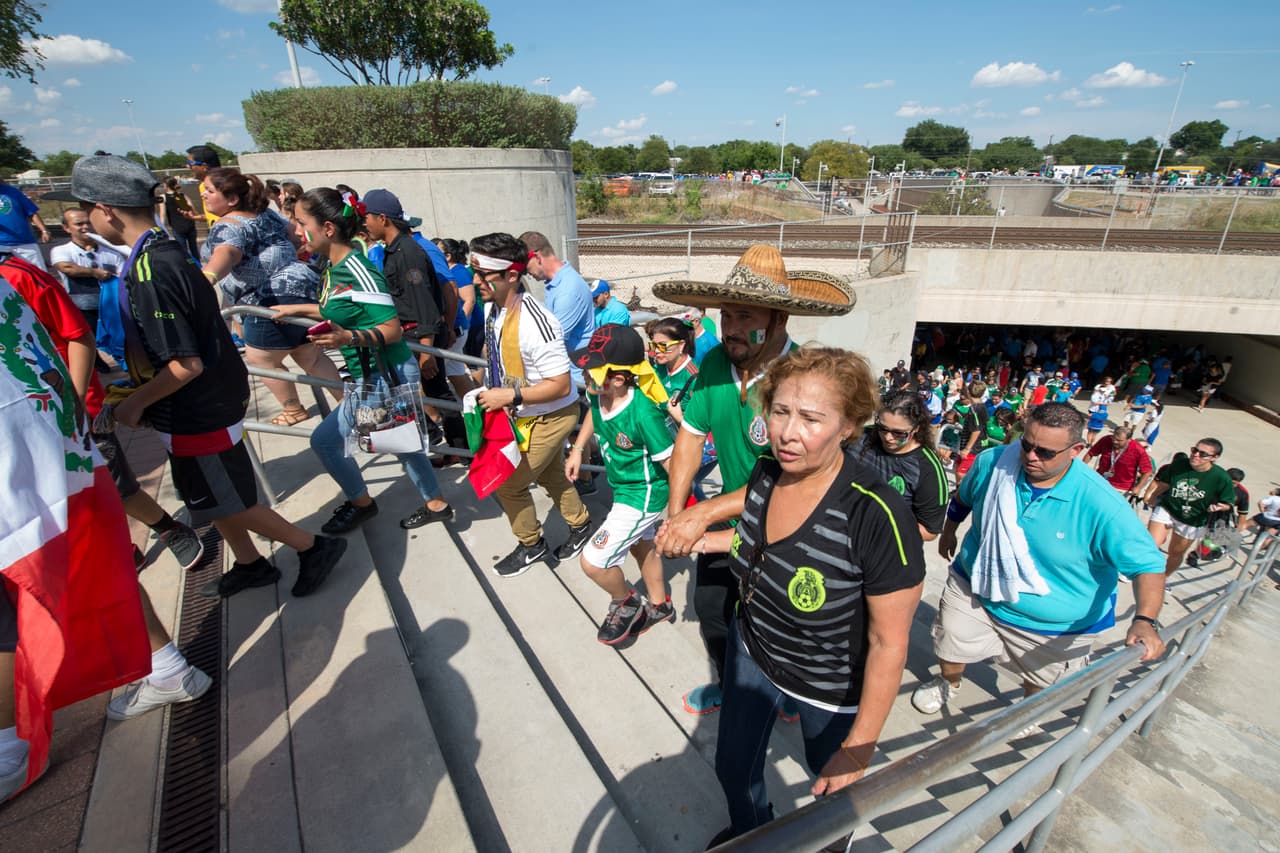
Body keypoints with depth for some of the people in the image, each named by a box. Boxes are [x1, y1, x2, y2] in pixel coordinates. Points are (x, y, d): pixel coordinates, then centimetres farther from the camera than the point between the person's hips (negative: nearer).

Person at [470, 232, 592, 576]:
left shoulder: (535, 323, -32)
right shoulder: (493, 308, -6)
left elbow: (560, 385, -30)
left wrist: (510, 397, -29)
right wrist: (492, 382, 11)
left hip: (549, 417, -8)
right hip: (525, 415, 8)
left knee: (508, 484, 3)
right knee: (551, 476, 24)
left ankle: (531, 545, 29)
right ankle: (580, 524, 48)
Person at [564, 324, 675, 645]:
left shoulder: (643, 413, -35)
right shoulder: (599, 394, -15)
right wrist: (577, 449, 10)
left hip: (644, 496, -8)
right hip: (624, 488, 8)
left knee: (592, 561, -6)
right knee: (641, 545, 27)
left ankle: (626, 604, 26)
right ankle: (659, 606, 54)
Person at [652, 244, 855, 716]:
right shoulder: (715, 363, -11)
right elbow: (691, 434, -3)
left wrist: (704, 513, -36)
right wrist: (675, 512, -11)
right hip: (727, 523, 6)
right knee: (711, 612, 22)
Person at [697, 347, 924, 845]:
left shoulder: (877, 517, -35)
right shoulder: (765, 472, -15)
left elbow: (890, 643, -25)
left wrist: (860, 748, -18)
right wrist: (704, 540, 1)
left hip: (832, 685, -4)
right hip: (751, 650, 5)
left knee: (833, 787, 26)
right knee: (733, 767, 24)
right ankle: (749, 832, 60)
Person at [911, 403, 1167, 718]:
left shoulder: (1101, 503, -28)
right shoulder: (992, 462, -18)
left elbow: (1147, 564, -23)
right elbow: (962, 498, 4)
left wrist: (1145, 620, -38)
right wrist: (948, 532, 16)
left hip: (1055, 624, -1)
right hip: (974, 590, 2)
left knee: (1039, 680, 24)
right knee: (950, 650, 17)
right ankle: (948, 684, 52)